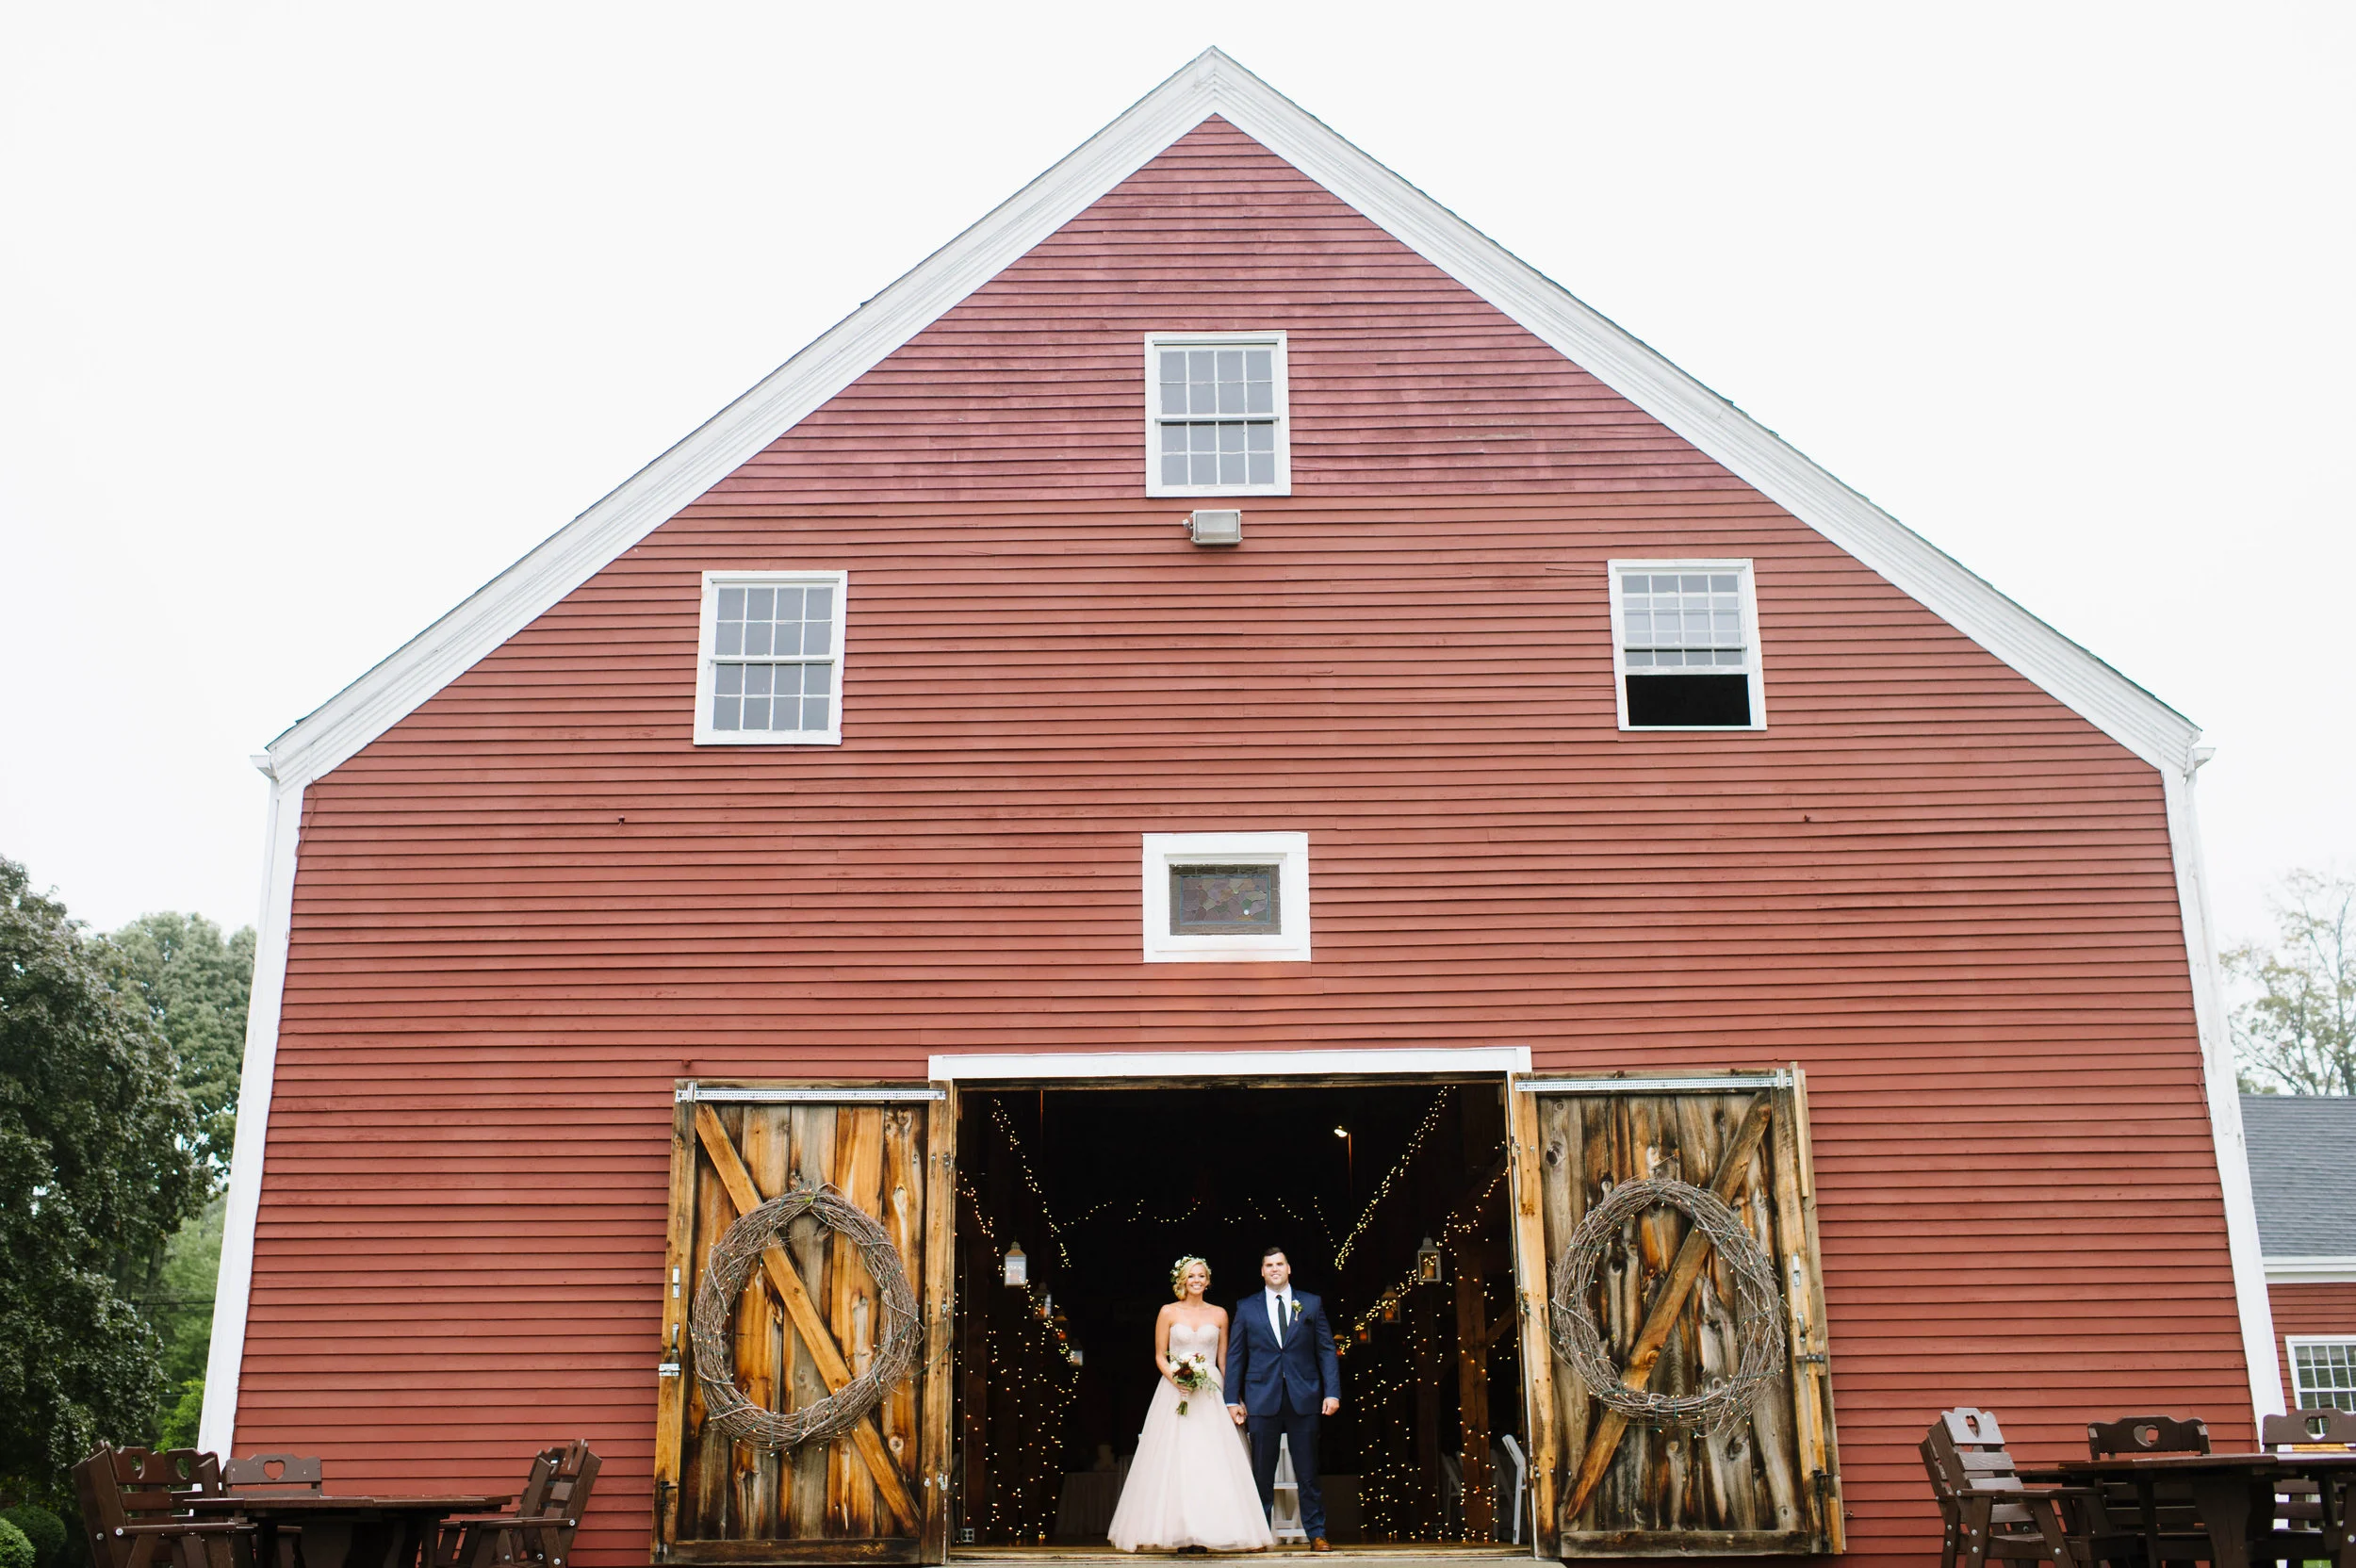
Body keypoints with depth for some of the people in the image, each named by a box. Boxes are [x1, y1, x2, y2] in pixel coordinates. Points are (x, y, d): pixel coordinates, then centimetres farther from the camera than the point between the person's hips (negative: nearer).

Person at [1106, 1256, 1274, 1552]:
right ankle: (1176, 1533, -4)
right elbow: (1159, 1356, 4)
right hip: (1175, 1393, -1)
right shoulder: (1168, 1313, 4)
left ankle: (1212, 1533, -2)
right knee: (1174, 1460, -6)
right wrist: (1175, 1378, -14)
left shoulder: (1219, 1315, 9)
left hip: (1210, 1395, 1)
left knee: (1213, 1461, -5)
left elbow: (1223, 1359, 12)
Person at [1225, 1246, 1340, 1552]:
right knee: (1261, 1472, 3)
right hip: (1263, 1399, 0)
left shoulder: (1312, 1304, 9)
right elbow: (1234, 1355, 9)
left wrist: (1332, 1392, -3)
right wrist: (1232, 1399, 2)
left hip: (1304, 1399, 0)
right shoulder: (1247, 1308, 9)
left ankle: (1316, 1533, 8)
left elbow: (1327, 1351, 7)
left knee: (1308, 1472, 2)